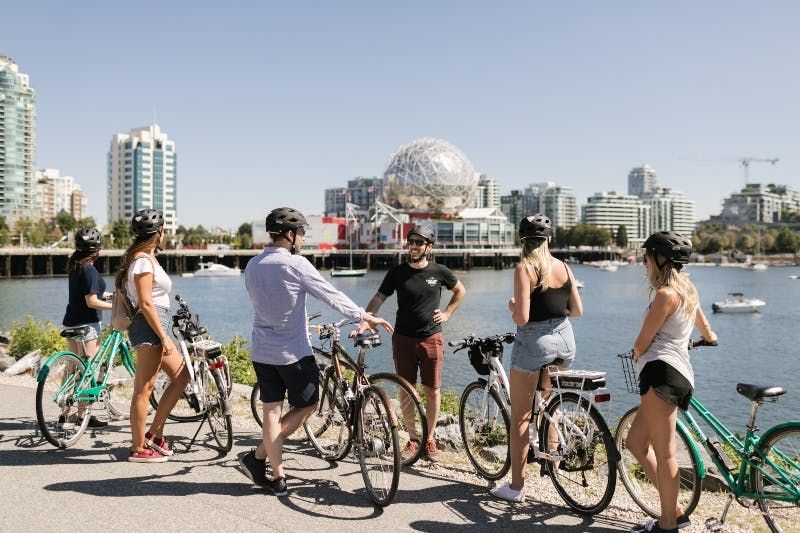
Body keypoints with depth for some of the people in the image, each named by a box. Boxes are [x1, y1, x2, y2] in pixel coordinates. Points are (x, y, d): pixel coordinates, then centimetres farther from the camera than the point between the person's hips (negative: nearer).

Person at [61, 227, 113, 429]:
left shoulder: (74, 266, 10)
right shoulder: (89, 270, -17)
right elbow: (91, 302, -20)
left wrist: (105, 294, 26)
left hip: (71, 322, 9)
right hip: (86, 323, -9)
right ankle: (84, 415, 3)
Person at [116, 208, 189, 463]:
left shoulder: (146, 258, 17)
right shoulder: (143, 261, -13)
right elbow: (145, 303, -19)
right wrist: (164, 337, -19)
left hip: (155, 327, 11)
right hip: (149, 327, -11)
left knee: (181, 377, 12)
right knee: (144, 388, -4)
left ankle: (154, 434, 17)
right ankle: (138, 448, 5)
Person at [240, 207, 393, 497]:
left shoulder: (252, 265, 5)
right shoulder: (295, 264, -16)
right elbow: (331, 294, -12)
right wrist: (364, 316, -1)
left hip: (261, 351, 7)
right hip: (293, 352, -6)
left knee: (271, 412, 10)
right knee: (307, 405, 11)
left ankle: (278, 477, 16)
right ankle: (257, 456, 8)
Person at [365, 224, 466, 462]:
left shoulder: (439, 272, -1)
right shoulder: (397, 272, -1)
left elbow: (460, 290, 16)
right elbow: (379, 298, -6)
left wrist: (447, 313, 5)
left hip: (431, 338, 0)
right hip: (403, 338, 1)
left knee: (432, 390, 3)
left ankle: (430, 439, 19)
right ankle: (413, 438, 22)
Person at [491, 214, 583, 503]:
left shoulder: (524, 268, -14)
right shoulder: (564, 267, 2)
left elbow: (521, 318, -19)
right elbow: (577, 310, 7)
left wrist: (511, 305, 2)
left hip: (533, 343, -6)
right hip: (564, 340, 6)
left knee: (520, 416, 5)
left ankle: (516, 486, 11)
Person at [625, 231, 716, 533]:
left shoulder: (665, 293, -10)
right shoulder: (688, 290, 21)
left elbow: (642, 342, -6)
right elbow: (707, 332, 36)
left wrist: (636, 356, 16)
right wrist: (709, 338, 59)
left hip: (662, 371, -11)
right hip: (680, 373, 11)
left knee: (664, 452, -5)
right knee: (636, 442, 14)